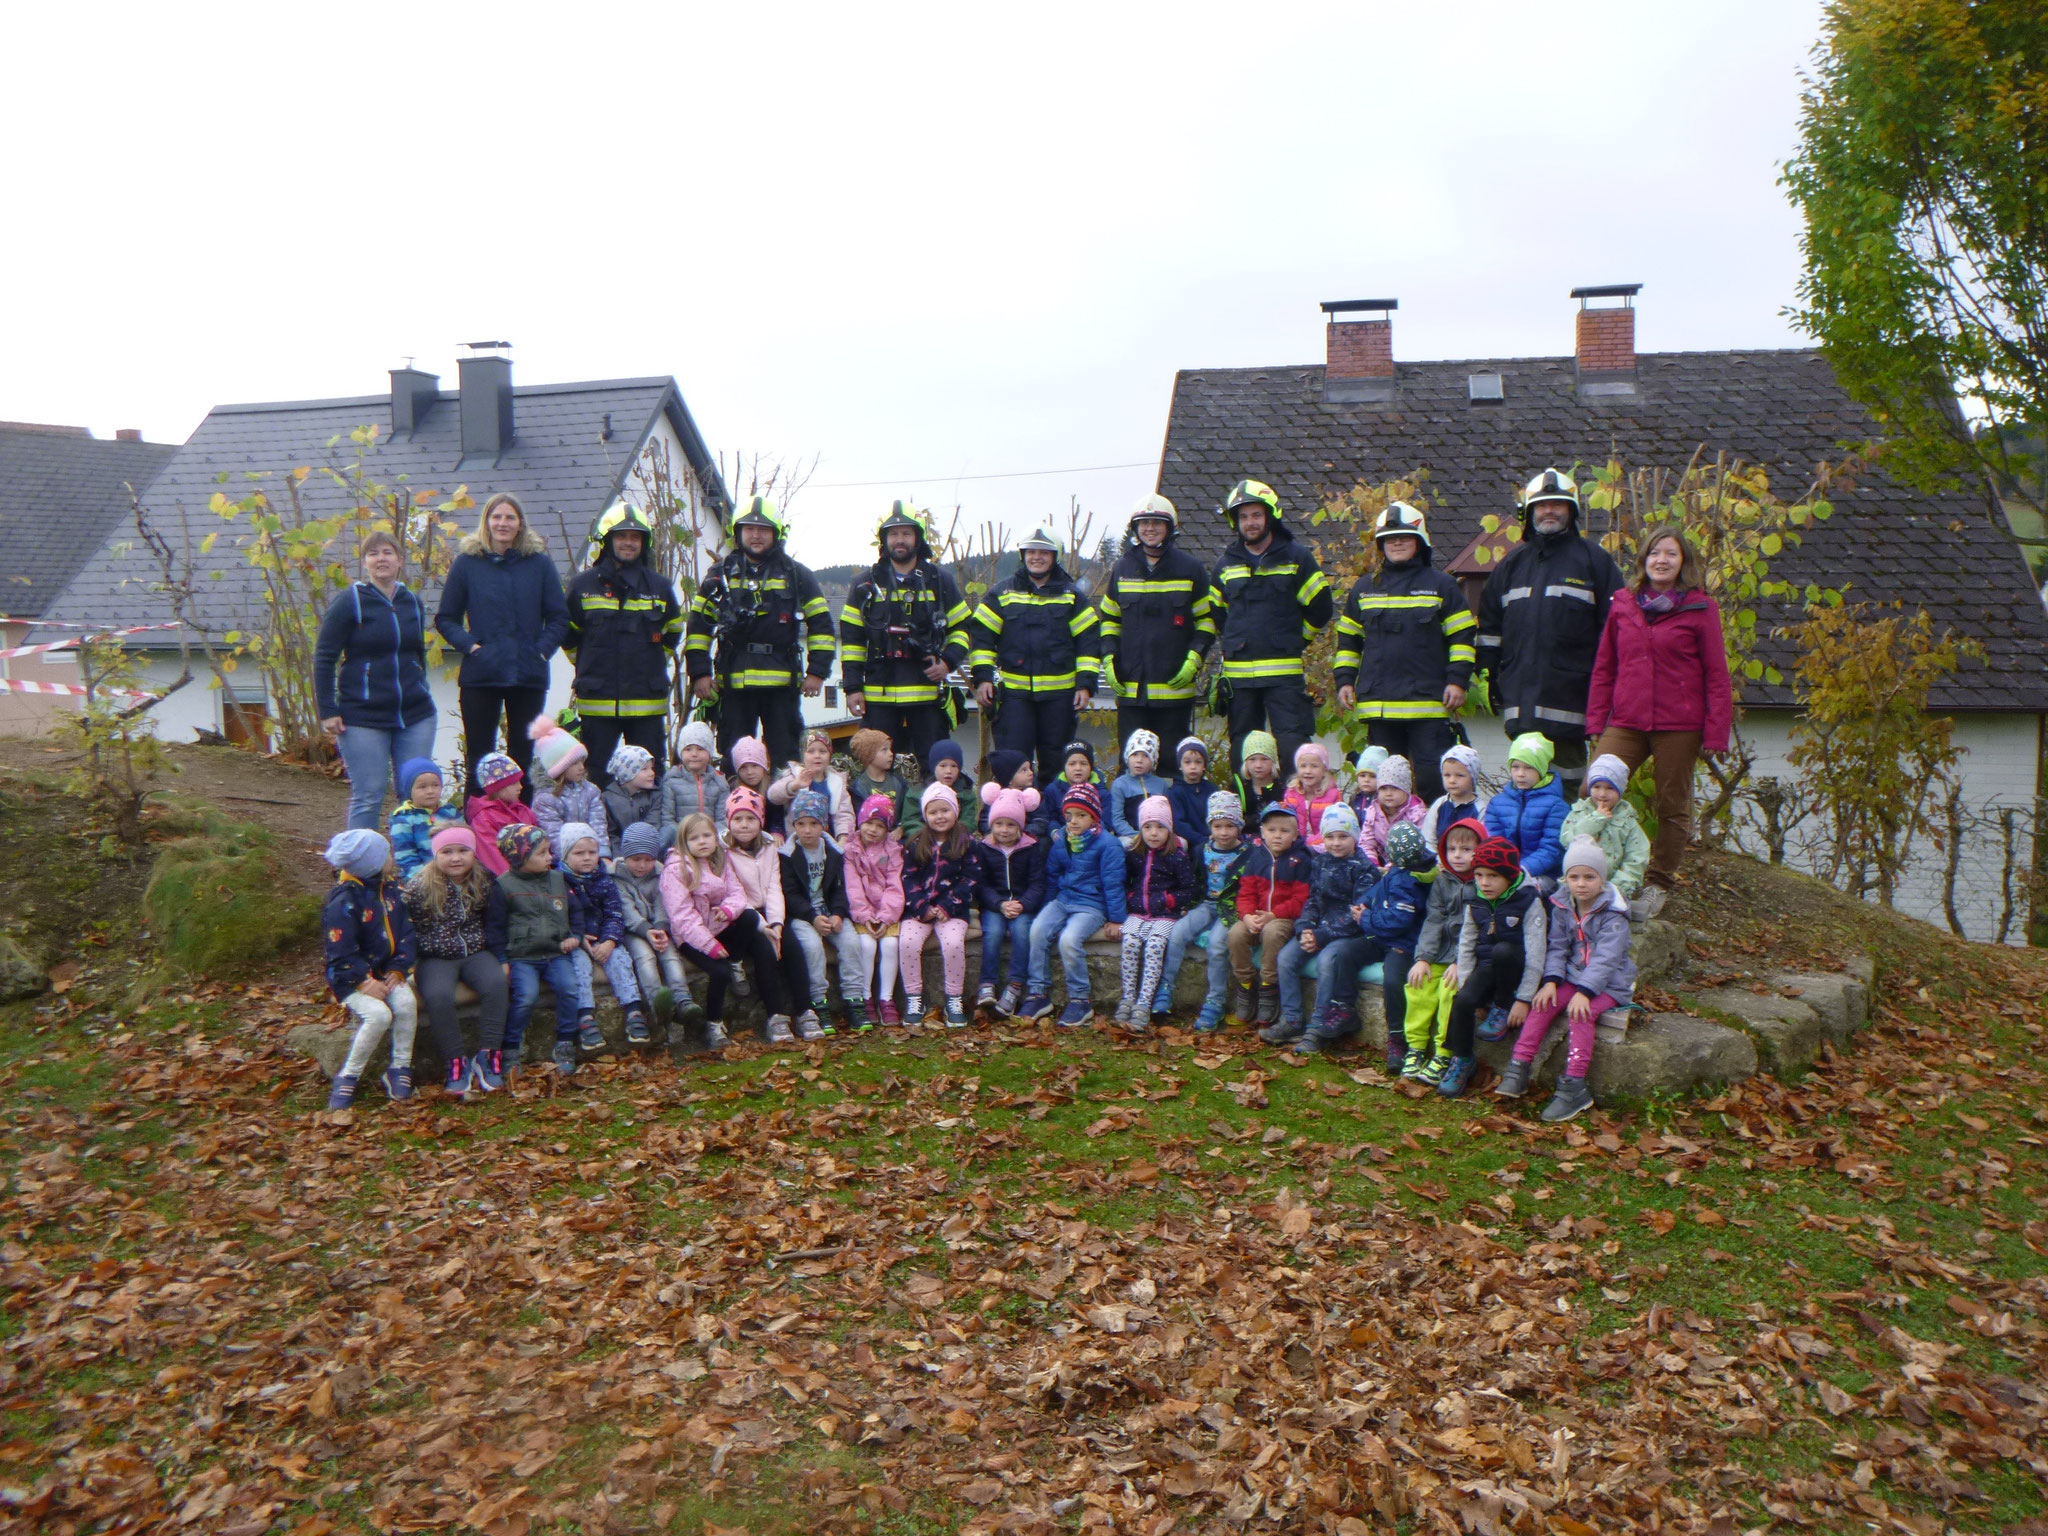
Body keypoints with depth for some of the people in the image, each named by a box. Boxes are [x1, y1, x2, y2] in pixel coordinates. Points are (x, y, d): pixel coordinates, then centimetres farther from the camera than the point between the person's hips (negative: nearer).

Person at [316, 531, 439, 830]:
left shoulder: (413, 603, 10)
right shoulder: (350, 602, -5)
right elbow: (323, 658, -6)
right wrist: (327, 712, -11)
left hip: (415, 716, 5)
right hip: (363, 718, -5)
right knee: (368, 796, -2)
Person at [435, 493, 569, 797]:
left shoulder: (539, 563, 4)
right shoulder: (467, 562, 2)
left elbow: (559, 617, 7)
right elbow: (445, 618, 7)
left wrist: (542, 649, -7)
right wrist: (469, 645, -8)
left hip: (529, 677, 1)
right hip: (480, 676, -1)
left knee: (522, 760, 10)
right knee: (479, 762, 4)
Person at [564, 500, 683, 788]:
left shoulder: (659, 586, 6)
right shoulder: (583, 585, 3)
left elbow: (673, 632, 21)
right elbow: (568, 635, 15)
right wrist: (592, 668, 12)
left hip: (647, 704, 1)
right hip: (596, 703, -1)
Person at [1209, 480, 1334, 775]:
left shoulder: (1296, 557, 2)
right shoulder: (1226, 563, 12)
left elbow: (1320, 607, 6)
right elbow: (1215, 612, 25)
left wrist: (1294, 641, 6)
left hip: (1285, 673, -3)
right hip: (1238, 672, 3)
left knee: (1293, 748, -8)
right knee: (1242, 751, 7)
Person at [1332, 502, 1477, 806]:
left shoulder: (1441, 585, 6)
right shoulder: (1364, 588, 14)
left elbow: (1463, 636, 5)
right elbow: (1348, 637, 18)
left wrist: (1458, 680, -4)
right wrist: (1344, 680, 8)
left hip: (1429, 703, -3)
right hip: (1378, 705, 3)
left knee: (1433, 779, -4)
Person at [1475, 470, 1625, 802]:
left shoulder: (1593, 559, 5)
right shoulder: (1513, 563, 17)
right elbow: (1489, 625, 18)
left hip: (1568, 700, -4)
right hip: (1520, 699, 4)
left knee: (1566, 784, -2)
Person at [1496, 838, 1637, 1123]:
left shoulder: (1613, 912, -14)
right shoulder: (1562, 906, 2)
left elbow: (1605, 958, -22)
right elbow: (1557, 947, 1)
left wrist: (1584, 991, -32)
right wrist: (1551, 981, -16)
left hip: (1608, 984, -5)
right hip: (1573, 976, 5)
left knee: (1579, 1013, -28)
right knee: (1543, 1003, -19)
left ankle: (1574, 1087, -28)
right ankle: (1519, 1069, -19)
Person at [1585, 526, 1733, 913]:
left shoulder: (1700, 609, -1)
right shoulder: (1623, 606, 9)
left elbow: (1716, 675, -1)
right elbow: (1604, 667, 13)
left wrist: (1715, 732, -6)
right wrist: (1596, 718, 8)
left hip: (1679, 727, -2)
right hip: (1626, 723, 3)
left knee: (1672, 806, 7)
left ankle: (1658, 885, 22)